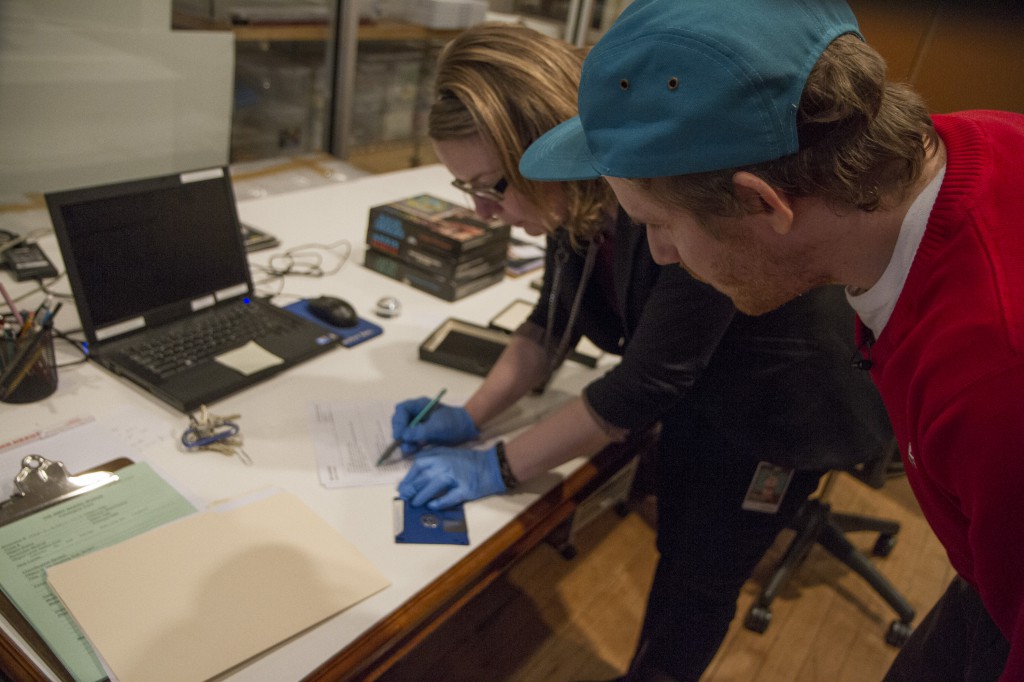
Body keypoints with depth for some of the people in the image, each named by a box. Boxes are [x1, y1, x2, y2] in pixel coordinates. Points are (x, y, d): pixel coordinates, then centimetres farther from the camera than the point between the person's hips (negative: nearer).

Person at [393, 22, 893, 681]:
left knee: (698, 585, 10)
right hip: (697, 387, 7)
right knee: (674, 553, 23)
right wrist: (472, 415, -9)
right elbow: (556, 318, 0)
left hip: (783, 403, -6)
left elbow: (648, 380, -32)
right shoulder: (582, 191, -13)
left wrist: (499, 466, -25)